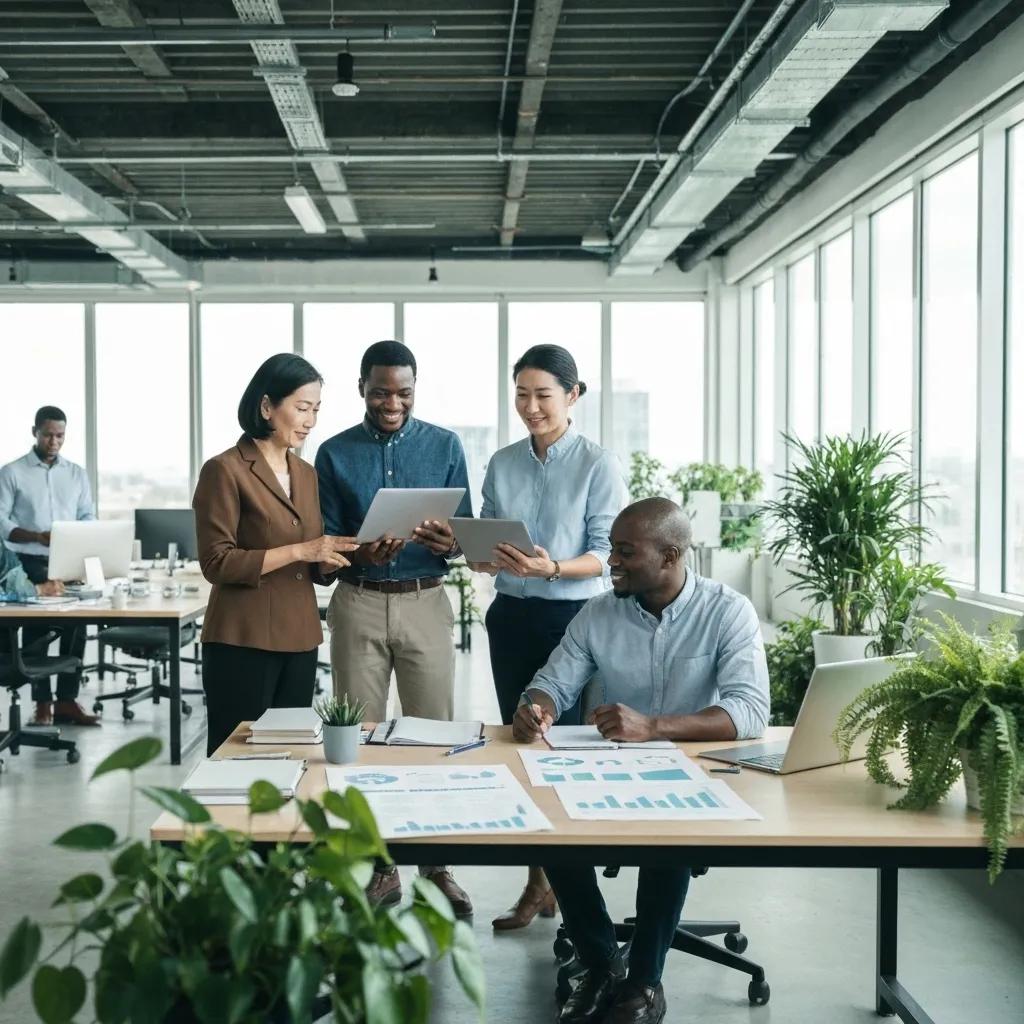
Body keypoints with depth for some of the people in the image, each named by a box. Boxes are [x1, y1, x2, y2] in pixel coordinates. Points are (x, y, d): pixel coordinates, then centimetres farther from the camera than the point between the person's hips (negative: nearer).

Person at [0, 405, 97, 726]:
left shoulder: (77, 474, 11)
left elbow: (88, 517, 11)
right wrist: (36, 536, -20)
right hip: (29, 565, -3)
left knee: (75, 628, 0)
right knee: (35, 632, -1)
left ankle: (67, 700, 7)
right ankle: (42, 703, 5)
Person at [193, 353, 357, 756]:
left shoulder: (306, 474, 14)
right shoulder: (225, 470, -7)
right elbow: (217, 562, -14)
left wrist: (341, 555, -4)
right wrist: (298, 551, -18)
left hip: (300, 641, 7)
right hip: (243, 643, -6)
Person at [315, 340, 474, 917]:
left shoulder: (445, 446, 5)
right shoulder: (336, 453, 5)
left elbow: (465, 531, 5)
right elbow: (326, 541, 5)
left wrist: (449, 543, -18)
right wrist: (361, 554, -17)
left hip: (425, 602, -1)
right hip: (358, 603, 1)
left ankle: (437, 864, 12)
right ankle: (376, 865, 16)